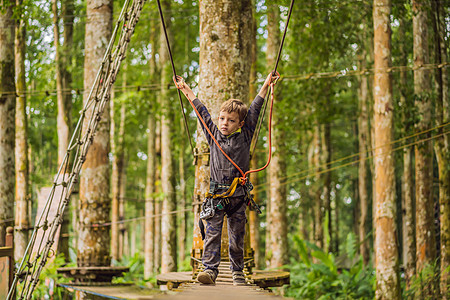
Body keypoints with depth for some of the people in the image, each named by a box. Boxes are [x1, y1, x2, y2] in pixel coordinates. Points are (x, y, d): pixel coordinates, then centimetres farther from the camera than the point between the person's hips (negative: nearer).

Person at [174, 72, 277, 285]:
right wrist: (185, 89, 23)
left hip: (237, 195, 0)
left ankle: (237, 271, 18)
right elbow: (202, 111, 15)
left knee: (237, 236, 6)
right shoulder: (213, 136, 9)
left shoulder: (244, 138, 5)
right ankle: (210, 269, -13)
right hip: (216, 194, 1)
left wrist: (265, 86, 7)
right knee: (212, 233, -9)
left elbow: (254, 111, 6)